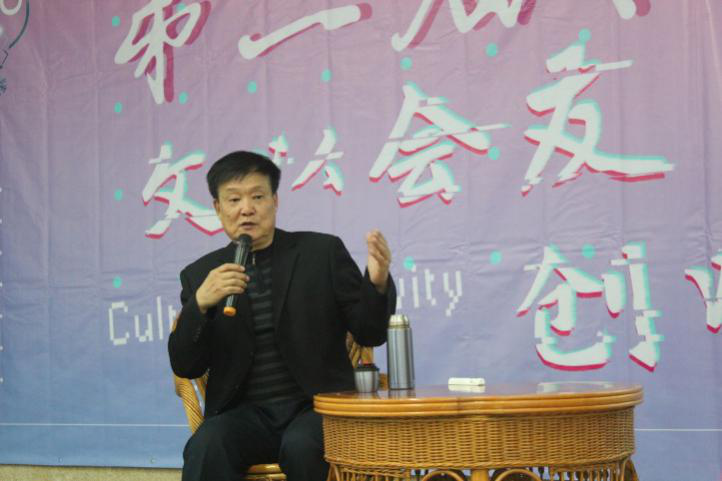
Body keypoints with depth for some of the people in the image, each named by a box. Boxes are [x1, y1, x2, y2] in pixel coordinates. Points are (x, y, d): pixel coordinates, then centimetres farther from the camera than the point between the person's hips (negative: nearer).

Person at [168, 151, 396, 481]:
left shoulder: (322, 252, 6)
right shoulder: (201, 275, 10)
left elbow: (369, 333, 3)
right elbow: (185, 367, 4)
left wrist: (377, 283, -18)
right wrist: (200, 304, -13)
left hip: (317, 406, -1)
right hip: (245, 414, 2)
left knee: (302, 446, -34)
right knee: (205, 448, -31)